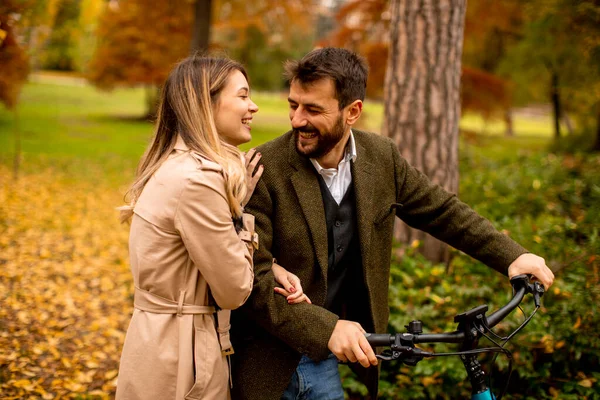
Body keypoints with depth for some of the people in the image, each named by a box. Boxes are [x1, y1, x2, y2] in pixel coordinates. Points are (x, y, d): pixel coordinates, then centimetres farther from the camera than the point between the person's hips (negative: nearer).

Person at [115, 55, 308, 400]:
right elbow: (234, 290, -16)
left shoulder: (178, 165, 6)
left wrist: (272, 269, -6)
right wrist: (240, 208, -8)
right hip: (178, 361, -9)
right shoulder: (197, 180, -23)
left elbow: (222, 256, 11)